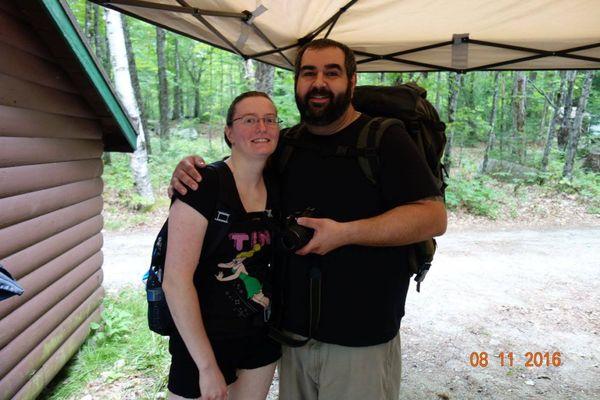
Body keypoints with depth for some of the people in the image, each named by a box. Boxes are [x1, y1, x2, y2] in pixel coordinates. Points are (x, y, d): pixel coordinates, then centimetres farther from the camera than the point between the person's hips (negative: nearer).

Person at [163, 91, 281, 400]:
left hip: (263, 336, 6)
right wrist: (208, 365, -17)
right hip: (207, 337, -5)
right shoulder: (203, 185, -18)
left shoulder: (276, 189, 0)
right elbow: (175, 281, -21)